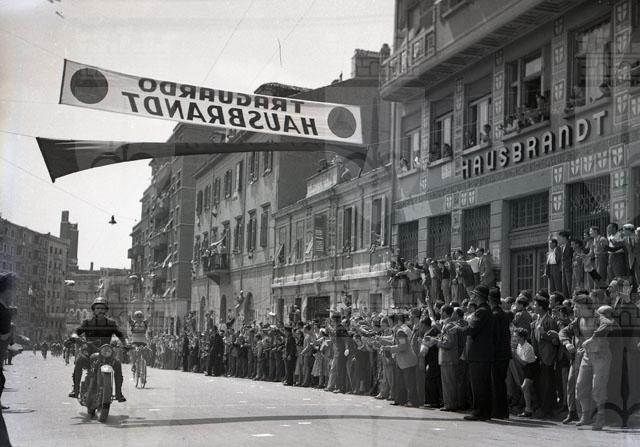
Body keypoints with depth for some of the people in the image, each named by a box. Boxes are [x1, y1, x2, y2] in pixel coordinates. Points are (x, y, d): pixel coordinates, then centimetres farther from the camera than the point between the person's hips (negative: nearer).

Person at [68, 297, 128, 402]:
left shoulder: (111, 323, 6)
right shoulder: (87, 323, 4)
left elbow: (121, 336, 1)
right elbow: (77, 332, -7)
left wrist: (126, 345, -18)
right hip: (90, 355, 0)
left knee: (117, 364, -27)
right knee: (80, 360, -31)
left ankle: (118, 393, -19)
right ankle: (76, 389, -23)